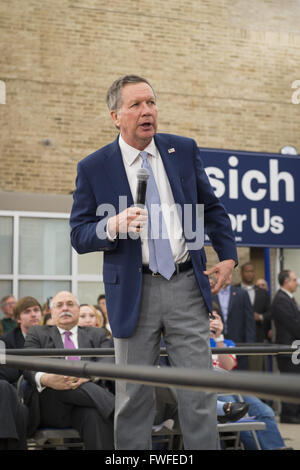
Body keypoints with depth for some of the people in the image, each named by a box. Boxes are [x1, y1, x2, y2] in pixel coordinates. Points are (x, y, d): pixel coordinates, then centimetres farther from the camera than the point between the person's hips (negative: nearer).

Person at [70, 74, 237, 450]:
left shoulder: (184, 150, 7)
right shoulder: (93, 168, -1)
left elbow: (211, 207, 18)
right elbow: (78, 236, -1)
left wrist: (227, 254, 10)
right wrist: (114, 227, -20)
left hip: (186, 287, 2)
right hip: (133, 293, -1)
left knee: (199, 392, 3)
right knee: (133, 396, 6)